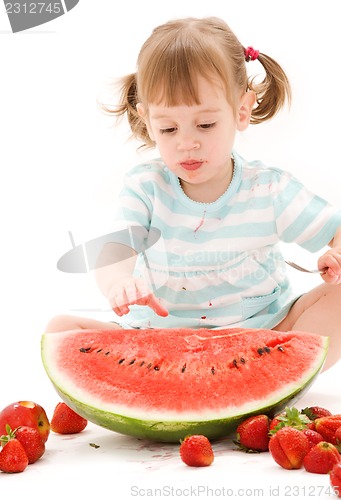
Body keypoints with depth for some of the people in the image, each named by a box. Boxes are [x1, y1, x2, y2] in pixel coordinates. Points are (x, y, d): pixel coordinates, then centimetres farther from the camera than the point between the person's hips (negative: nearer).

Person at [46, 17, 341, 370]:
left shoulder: (270, 191, -4)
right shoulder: (144, 186, -4)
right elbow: (112, 255, -16)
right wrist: (119, 282, -41)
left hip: (259, 332, 0)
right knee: (60, 329, -18)